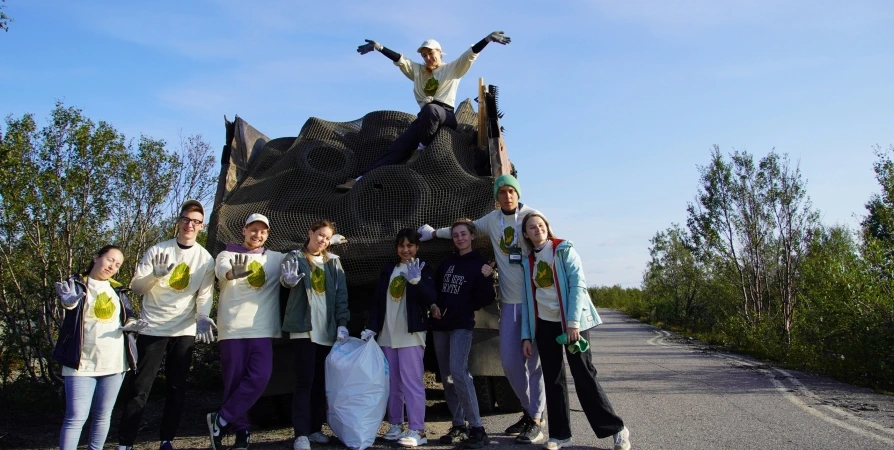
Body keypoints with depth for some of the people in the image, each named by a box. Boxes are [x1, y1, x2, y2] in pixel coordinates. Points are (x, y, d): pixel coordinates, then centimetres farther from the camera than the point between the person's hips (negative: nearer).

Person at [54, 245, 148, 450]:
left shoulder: (117, 290, 12)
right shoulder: (76, 284, -1)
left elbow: (128, 313, 15)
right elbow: (69, 300, -23)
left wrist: (131, 323, -9)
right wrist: (70, 300, -48)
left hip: (114, 363, 4)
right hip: (82, 363, -4)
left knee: (103, 416, 11)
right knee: (76, 417, -7)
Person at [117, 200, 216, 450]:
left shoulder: (205, 258, 3)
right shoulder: (157, 250, 0)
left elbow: (204, 294, -4)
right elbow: (136, 287, -3)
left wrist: (203, 317, -23)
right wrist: (155, 274, -23)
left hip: (185, 331, 1)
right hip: (153, 328, -1)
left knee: (176, 387, 6)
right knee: (139, 387, 0)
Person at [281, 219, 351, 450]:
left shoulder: (334, 262, 13)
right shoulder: (295, 256, 4)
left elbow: (341, 294, 8)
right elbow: (286, 278, -14)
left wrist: (342, 323, -3)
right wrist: (289, 278, -38)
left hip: (327, 329, 4)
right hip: (304, 328, -3)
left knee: (321, 381, 7)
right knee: (305, 380, -7)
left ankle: (315, 428, 17)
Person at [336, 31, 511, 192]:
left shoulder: (453, 68, 14)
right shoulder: (418, 70, 24)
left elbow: (471, 55, 1)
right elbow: (400, 59, 13)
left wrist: (488, 38, -14)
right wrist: (379, 47, -2)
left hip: (446, 115, -3)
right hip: (425, 117, 4)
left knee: (430, 109, -41)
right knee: (398, 146, -14)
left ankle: (421, 149, -21)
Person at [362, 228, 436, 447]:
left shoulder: (422, 269, -1)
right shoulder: (388, 269, 11)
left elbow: (430, 299, -12)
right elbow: (377, 301, 11)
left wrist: (417, 281, -29)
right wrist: (371, 327, 3)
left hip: (411, 334, -5)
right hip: (387, 334, 5)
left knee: (411, 381, -8)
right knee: (392, 382, 12)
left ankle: (417, 430, -5)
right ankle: (395, 425, 22)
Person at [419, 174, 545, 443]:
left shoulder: (532, 216, -4)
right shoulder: (491, 220, 10)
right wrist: (434, 233, 33)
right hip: (509, 301, 4)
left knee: (534, 360, -3)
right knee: (509, 360, 4)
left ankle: (535, 421, 10)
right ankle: (529, 410, 25)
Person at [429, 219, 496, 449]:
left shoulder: (480, 264, -3)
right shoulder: (447, 262, 13)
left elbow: (485, 300, -8)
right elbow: (434, 288, 22)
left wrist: (485, 279, -23)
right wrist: (433, 304, 4)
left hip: (462, 325, -6)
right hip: (440, 324, 6)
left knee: (458, 372, -20)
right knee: (446, 377, 7)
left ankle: (477, 429, -15)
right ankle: (458, 425, 15)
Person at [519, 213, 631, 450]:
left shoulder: (564, 250, -2)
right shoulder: (528, 261, 11)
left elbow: (578, 284, -11)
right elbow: (528, 300, 11)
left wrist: (573, 322, -19)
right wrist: (526, 335, 5)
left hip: (572, 322, -4)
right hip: (545, 324, 4)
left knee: (584, 375, -4)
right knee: (553, 379, 5)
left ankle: (616, 428, 9)